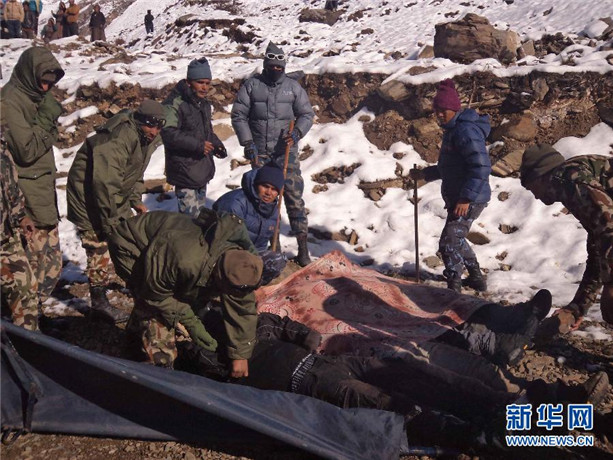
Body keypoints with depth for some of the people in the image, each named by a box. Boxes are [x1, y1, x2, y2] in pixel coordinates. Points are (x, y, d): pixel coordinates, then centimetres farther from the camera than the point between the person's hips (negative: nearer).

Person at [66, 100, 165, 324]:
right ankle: (99, 303, 7)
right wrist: (110, 221, -26)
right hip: (89, 196, -9)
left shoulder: (146, 139, 0)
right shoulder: (119, 139, -32)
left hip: (116, 196, 9)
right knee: (100, 249, -6)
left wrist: (136, 201, 2)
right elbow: (105, 183, -33)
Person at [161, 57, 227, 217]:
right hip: (185, 172, -9)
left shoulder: (204, 104, 14)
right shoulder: (174, 104, -17)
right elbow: (167, 133, -27)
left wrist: (216, 144, 7)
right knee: (190, 216, -10)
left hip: (202, 170, 9)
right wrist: (197, 144, -29)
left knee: (201, 213, 21)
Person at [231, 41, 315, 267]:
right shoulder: (251, 85, 1)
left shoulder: (293, 87, 2)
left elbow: (307, 114, 5)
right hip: (259, 151, 1)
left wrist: (297, 132, -15)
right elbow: (238, 115, 2)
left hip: (286, 150, -1)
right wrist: (247, 143, -6)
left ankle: (302, 246, -3)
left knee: (293, 195, -7)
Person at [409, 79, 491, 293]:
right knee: (456, 239, 24)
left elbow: (481, 167, -26)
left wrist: (466, 198, -28)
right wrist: (425, 173, 18)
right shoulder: (452, 130, 14)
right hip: (458, 198, 11)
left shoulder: (466, 131, -19)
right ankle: (477, 279, 40)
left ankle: (454, 289, -2)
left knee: (448, 243, -11)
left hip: (469, 201, -11)